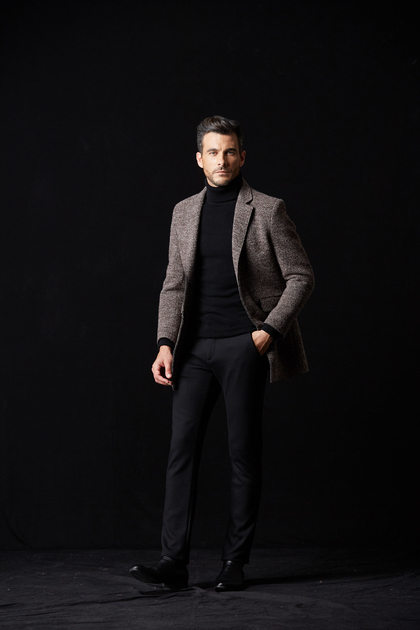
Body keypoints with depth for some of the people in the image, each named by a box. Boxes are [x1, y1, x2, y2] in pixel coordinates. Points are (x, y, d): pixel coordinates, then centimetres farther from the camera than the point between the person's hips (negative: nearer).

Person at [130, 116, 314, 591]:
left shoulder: (267, 211, 0)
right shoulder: (184, 213, 13)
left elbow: (300, 277, 1)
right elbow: (174, 284, 13)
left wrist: (270, 329, -10)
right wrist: (166, 344, 1)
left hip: (243, 345, -4)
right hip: (195, 348, 4)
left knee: (243, 454, 1)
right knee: (181, 449, -3)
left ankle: (235, 561, 9)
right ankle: (173, 562, -2)